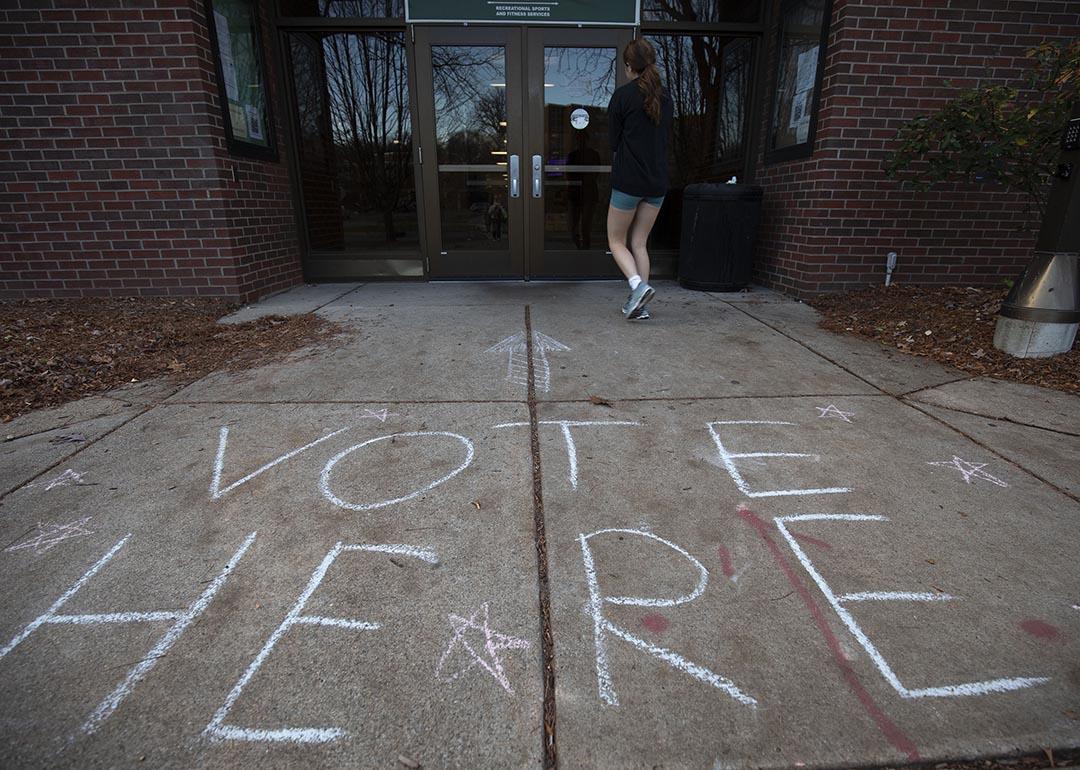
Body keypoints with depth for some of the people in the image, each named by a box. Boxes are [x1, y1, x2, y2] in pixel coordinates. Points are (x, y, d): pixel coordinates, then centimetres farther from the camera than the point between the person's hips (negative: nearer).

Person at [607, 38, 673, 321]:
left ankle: (639, 285, -16)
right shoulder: (665, 98, 12)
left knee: (616, 241, 7)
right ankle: (640, 304, 8)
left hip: (628, 180, -6)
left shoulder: (623, 94, -6)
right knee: (639, 243, 11)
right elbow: (662, 139, 18)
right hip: (658, 181, 6)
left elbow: (614, 140, -1)